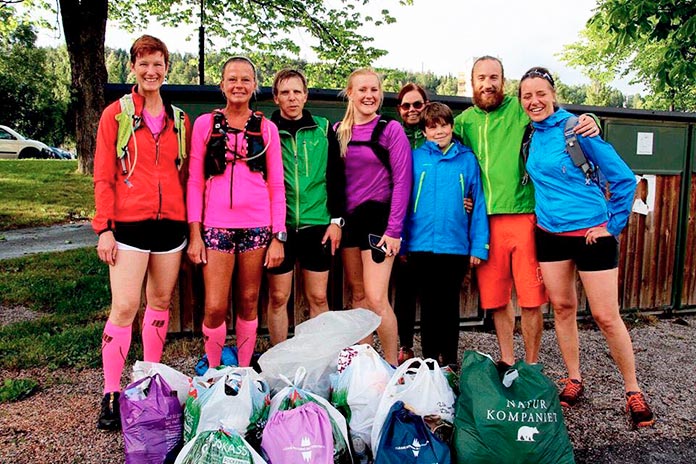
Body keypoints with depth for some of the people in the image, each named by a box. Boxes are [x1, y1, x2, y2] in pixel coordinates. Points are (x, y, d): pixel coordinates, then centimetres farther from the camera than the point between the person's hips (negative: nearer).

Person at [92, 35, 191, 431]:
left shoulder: (179, 119, 12)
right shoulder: (116, 114, 3)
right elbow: (103, 176, -1)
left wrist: (190, 222, 7)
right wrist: (105, 228, -8)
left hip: (171, 223, 4)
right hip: (130, 223, -3)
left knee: (161, 302, 10)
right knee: (125, 307, -7)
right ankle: (112, 394, 6)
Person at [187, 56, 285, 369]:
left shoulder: (267, 128, 8)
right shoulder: (205, 124, 7)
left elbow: (276, 186, 7)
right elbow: (195, 182, 5)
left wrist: (278, 236, 0)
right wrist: (195, 234, -2)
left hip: (257, 226, 1)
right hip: (217, 226, -1)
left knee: (249, 303, 8)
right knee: (214, 307, -4)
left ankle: (244, 371, 24)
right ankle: (213, 371, 20)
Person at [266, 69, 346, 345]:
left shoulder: (323, 129, 6)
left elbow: (336, 177, 7)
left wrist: (336, 219, 1)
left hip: (318, 225, 1)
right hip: (278, 226, -1)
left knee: (318, 297, 7)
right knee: (278, 297, 7)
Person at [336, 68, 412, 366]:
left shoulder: (391, 129, -4)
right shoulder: (338, 131, 8)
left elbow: (402, 181, -8)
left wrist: (393, 230, -13)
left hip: (378, 216, -5)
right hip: (347, 218, 5)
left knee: (376, 298, -11)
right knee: (357, 296, 11)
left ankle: (392, 367, 6)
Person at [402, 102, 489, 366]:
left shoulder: (467, 159, 2)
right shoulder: (416, 157, 2)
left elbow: (479, 203, 0)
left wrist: (479, 245, -7)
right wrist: (400, 241, -3)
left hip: (456, 245, 0)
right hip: (421, 245, 1)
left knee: (450, 304, 11)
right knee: (429, 304, 12)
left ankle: (450, 360, 25)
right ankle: (430, 360, 26)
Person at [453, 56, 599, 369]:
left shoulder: (520, 109, 1)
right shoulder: (465, 120, 11)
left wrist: (588, 125, -22)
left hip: (523, 216, -3)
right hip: (484, 221, 3)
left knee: (530, 299, 2)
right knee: (495, 298, 11)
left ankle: (530, 367, 19)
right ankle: (507, 361, 28)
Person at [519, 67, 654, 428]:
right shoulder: (531, 135, 5)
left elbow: (623, 178, -8)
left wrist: (614, 224, -6)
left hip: (591, 233, -5)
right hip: (550, 234, 5)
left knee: (606, 317, 0)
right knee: (562, 308, 11)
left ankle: (633, 391, 19)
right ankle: (574, 381, 27)